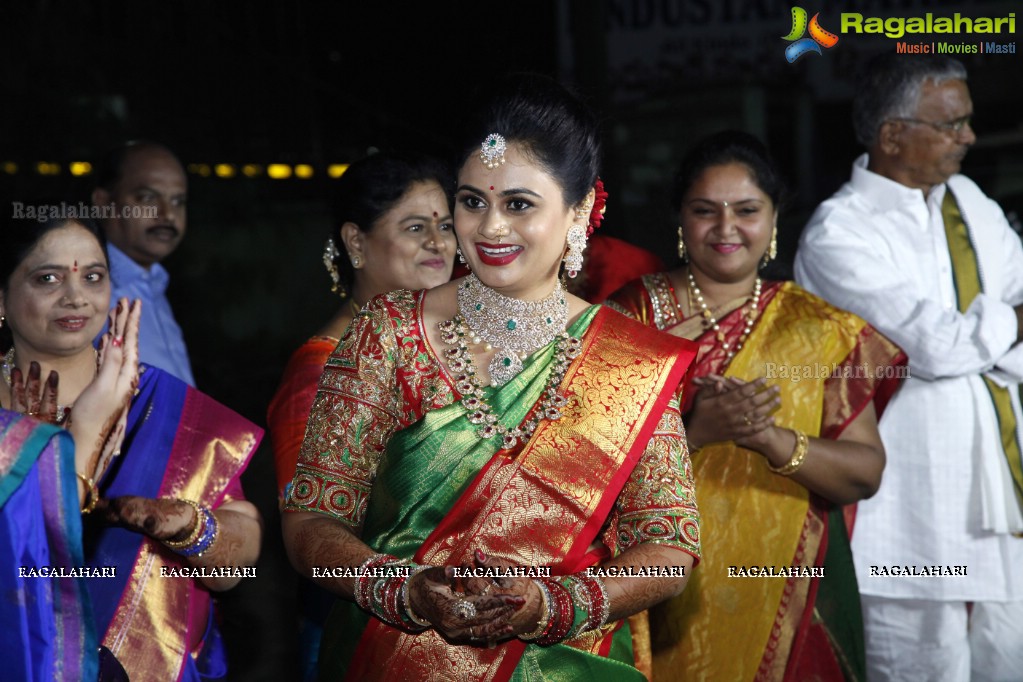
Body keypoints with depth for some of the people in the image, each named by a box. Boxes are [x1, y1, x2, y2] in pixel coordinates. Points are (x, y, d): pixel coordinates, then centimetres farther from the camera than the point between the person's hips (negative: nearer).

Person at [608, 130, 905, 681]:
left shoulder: (820, 330, 3)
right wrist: (696, 431, -24)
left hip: (780, 590, 1)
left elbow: (866, 472, -4)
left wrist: (770, 438, -21)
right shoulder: (635, 311, -1)